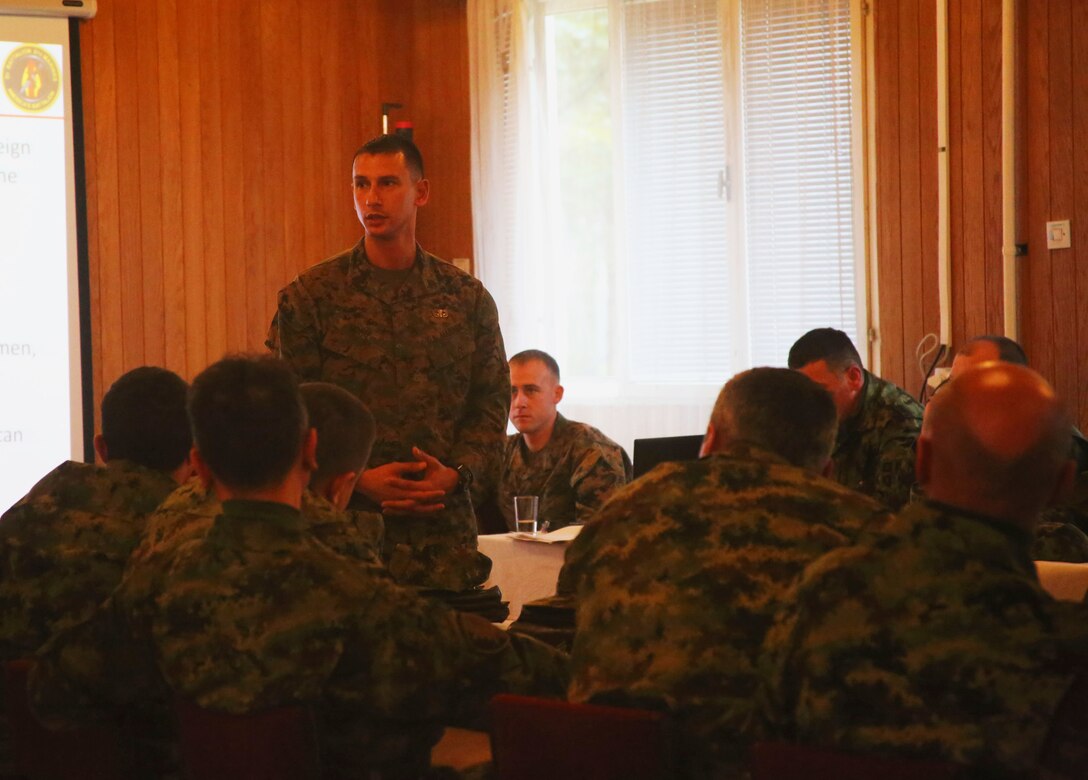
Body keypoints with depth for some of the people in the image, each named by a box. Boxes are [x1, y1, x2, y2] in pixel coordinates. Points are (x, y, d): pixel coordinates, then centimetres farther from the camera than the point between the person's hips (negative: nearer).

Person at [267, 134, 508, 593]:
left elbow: (492, 402, 11)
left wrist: (457, 473, -7)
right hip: (345, 523, -2)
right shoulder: (309, 297, 3)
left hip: (443, 524, 2)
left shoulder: (467, 298, 11)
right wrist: (358, 480, -13)